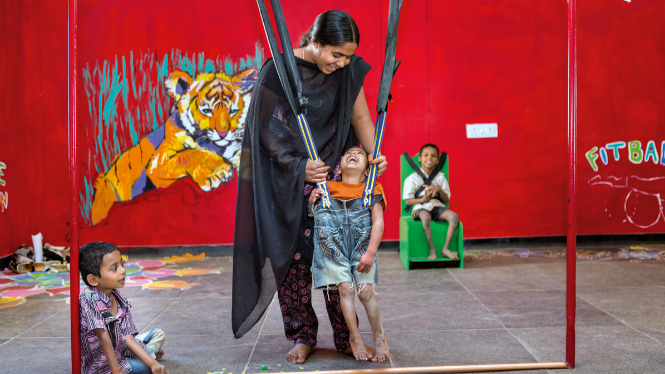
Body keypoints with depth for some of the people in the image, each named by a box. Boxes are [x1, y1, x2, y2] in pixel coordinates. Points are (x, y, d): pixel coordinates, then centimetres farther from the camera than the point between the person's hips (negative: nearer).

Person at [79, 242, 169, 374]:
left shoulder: (119, 299, -4)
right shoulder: (89, 299, -27)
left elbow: (127, 336, -7)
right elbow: (104, 337, -27)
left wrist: (153, 363, -17)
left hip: (120, 349, 8)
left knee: (158, 334, 13)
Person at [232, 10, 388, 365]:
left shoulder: (348, 70, -1)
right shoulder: (278, 71, -13)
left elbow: (360, 116, 3)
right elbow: (268, 131, -10)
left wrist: (374, 154, -14)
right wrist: (298, 166, -20)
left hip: (332, 175, 3)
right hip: (288, 179, -3)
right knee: (294, 257, 2)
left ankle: (346, 335, 14)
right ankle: (302, 335, 16)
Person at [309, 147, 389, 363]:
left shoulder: (372, 189, 8)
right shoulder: (328, 188, 14)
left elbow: (378, 222, -1)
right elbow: (315, 215, 20)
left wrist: (370, 253, -11)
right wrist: (312, 201, -3)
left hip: (361, 245, -1)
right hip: (334, 245, 1)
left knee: (365, 290, -9)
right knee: (346, 288, -9)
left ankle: (379, 337, 12)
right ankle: (355, 337, 9)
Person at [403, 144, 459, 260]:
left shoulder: (440, 178, 14)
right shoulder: (412, 179, 4)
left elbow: (447, 200, 10)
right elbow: (408, 200, 2)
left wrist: (439, 189, -10)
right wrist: (423, 199, -14)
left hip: (437, 206, 4)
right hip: (421, 207, -3)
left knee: (454, 216, -27)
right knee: (425, 217, -40)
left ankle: (445, 248, -20)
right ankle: (432, 248, -24)